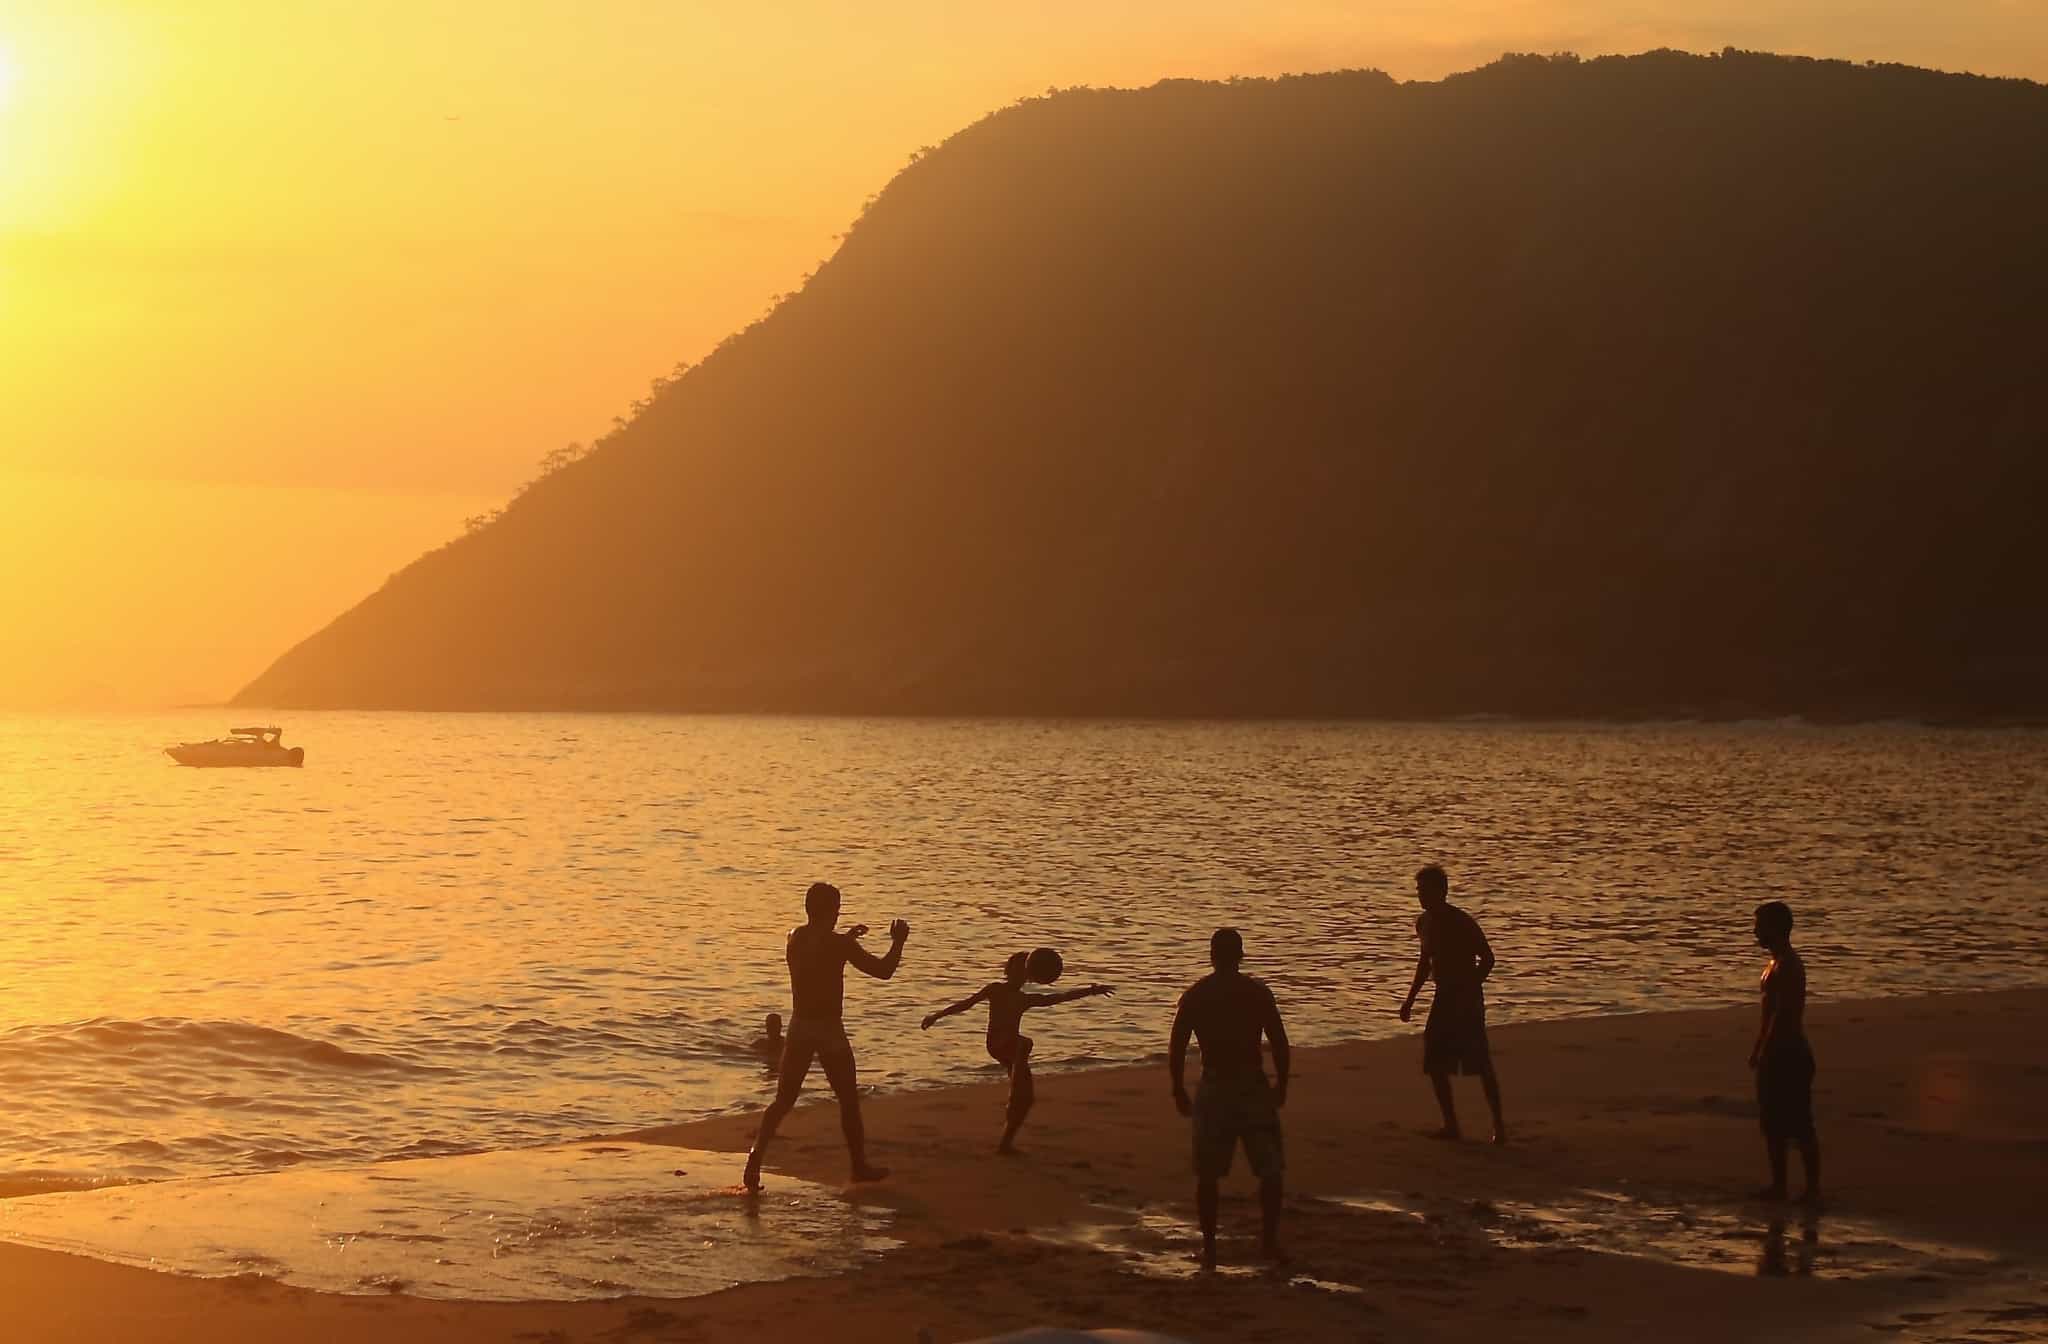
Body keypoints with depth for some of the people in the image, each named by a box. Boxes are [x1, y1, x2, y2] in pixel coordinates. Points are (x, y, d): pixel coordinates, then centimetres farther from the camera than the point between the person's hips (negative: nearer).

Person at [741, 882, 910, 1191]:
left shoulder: (795, 937, 5)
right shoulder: (838, 944, -14)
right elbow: (883, 970, -9)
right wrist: (898, 942, 7)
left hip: (799, 1028, 5)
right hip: (829, 1029, -5)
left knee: (783, 1100, 8)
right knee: (848, 1100, 12)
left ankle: (755, 1158, -9)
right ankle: (859, 1166, 21)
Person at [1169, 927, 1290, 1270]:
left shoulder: (1195, 995, 1)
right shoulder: (1258, 992, -1)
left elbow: (1176, 1049, -1)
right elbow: (1280, 1045, -3)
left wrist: (1179, 1091, 9)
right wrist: (1281, 1086, 9)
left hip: (1213, 1090, 1)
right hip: (1253, 1087, -1)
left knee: (1208, 1174, 9)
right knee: (1270, 1169, 9)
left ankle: (1209, 1247, 11)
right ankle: (1269, 1240, 4)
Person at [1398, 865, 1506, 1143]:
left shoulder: (1461, 922, -14)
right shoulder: (1424, 922, 9)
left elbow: (1487, 959, -14)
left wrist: (1468, 992, -20)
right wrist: (1411, 998, 18)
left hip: (1466, 998, -8)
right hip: (1443, 997, 8)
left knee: (1480, 1064, -8)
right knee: (1435, 1063, 3)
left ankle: (1499, 1125, -2)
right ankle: (1451, 1125, 11)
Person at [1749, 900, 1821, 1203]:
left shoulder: (1787, 966, -18)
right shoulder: (1778, 963, 14)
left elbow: (1782, 1014, -23)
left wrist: (1765, 1052, -22)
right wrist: (1758, 1050, 21)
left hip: (1787, 1055, -11)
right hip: (1777, 1055, 11)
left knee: (1800, 1126, -5)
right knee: (1773, 1123, 14)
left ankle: (1812, 1188, 0)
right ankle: (1778, 1184, 21)